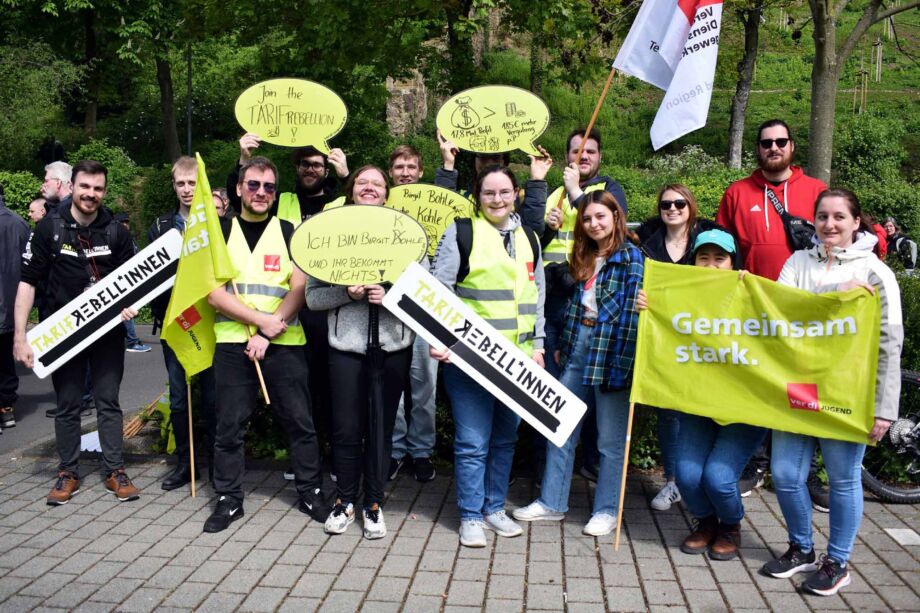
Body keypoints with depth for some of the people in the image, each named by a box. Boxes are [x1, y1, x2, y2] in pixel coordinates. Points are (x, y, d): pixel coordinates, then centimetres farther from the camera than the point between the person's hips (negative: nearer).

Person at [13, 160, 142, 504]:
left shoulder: (116, 232, 1)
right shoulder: (49, 228, -4)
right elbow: (29, 282, -4)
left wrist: (129, 305, -12)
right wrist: (20, 335, -10)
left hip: (107, 331, 1)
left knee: (108, 401, 6)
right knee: (67, 404, 8)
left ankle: (115, 471, 14)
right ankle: (68, 473, 20)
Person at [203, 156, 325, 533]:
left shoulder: (288, 233, 6)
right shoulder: (220, 232, 7)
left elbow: (299, 289, -3)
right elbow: (213, 292, -2)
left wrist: (268, 334, -12)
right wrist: (262, 320, -12)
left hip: (284, 343, 0)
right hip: (233, 343, 1)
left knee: (299, 422, 4)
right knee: (229, 426, 5)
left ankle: (310, 493, 19)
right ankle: (228, 499, 19)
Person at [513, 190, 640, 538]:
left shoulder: (631, 257, -7)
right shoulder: (584, 258, 13)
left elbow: (632, 312, -14)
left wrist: (623, 360, -21)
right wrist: (563, 346, 15)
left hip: (611, 350, -7)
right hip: (578, 346, 7)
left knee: (611, 438, 5)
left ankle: (607, 510, 20)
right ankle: (551, 502, 23)